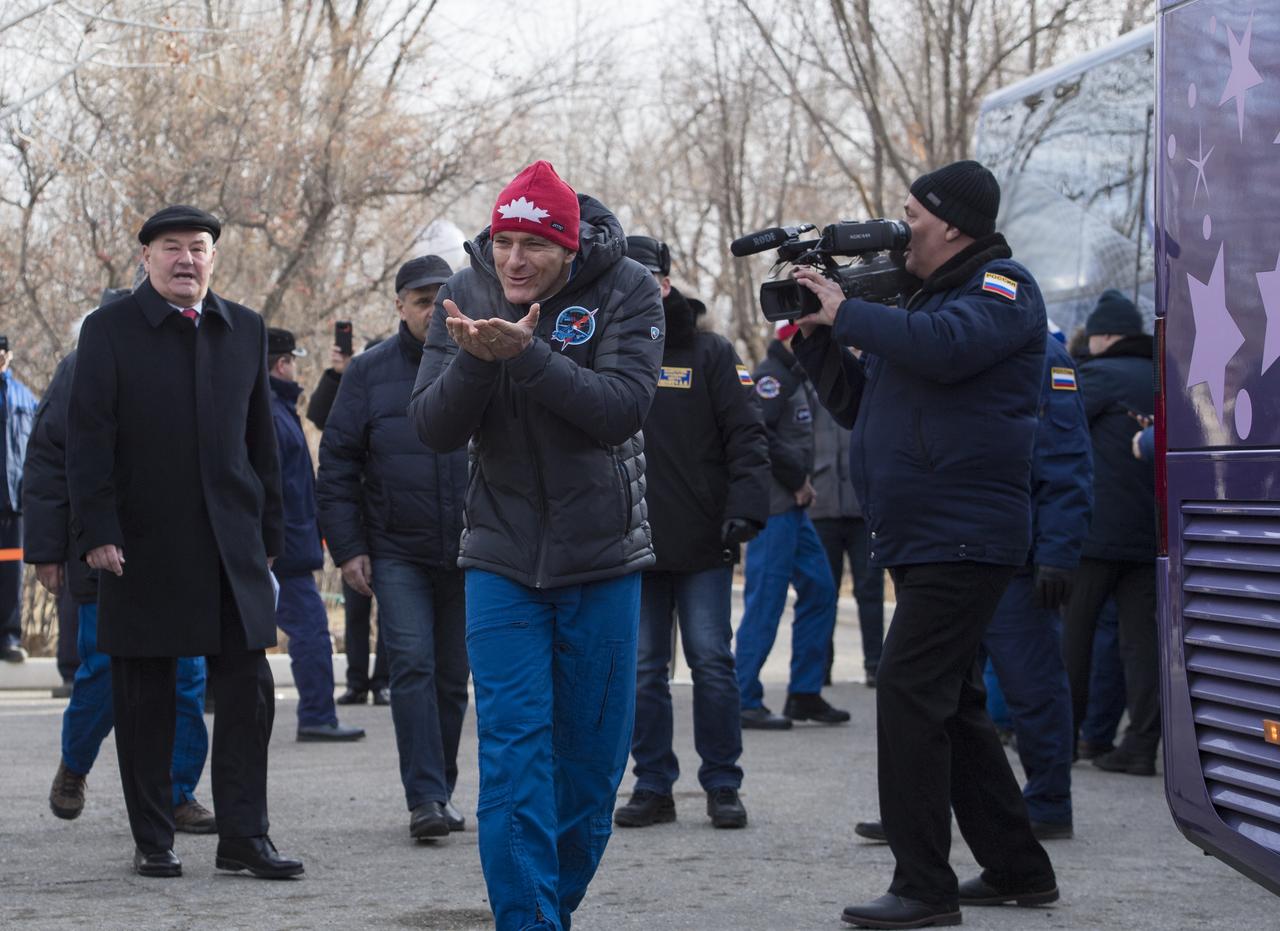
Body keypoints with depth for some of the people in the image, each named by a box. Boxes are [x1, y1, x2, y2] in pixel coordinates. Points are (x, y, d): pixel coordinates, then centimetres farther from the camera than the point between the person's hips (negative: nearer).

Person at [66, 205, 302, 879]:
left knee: (249, 692, -1)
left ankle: (243, 836, 4)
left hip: (232, 542, 3)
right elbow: (88, 438, -5)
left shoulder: (244, 331, 11)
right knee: (144, 700, 4)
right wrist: (96, 532, -13)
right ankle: (152, 841, 12)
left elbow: (261, 438, 14)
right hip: (143, 545, -3)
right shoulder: (110, 330, -1)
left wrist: (269, 530, 11)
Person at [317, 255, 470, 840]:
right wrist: (347, 548, -3)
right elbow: (337, 465, 3)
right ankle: (426, 798, -11)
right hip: (398, 553, -1)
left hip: (469, 553, 2)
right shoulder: (369, 372, 2)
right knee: (412, 667, -12)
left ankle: (438, 791, 22)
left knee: (453, 676, 9)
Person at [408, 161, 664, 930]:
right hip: (502, 559, 1)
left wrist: (525, 354, -31)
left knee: (592, 760, 8)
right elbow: (434, 428, -6)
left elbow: (623, 407, -21)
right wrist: (473, 359, -25)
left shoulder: (627, 290, -8)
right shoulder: (468, 293, -1)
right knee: (514, 756, -9)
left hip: (603, 560, 0)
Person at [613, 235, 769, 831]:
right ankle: (653, 785, 13)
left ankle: (722, 786, 7)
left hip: (702, 545, -2)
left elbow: (746, 437, -1)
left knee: (712, 663, -1)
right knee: (642, 670, 5)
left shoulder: (709, 353, 2)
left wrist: (745, 509, -14)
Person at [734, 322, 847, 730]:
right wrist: (798, 478, -15)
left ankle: (805, 694, 17)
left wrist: (801, 480, 4)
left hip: (792, 506, 10)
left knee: (819, 591, 11)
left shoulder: (796, 378, 19)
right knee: (765, 601, -8)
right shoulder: (771, 376, -12)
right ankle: (744, 701, -3)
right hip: (774, 507, -10)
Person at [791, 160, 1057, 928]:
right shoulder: (929, 298, 21)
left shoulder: (1003, 288, -7)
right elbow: (861, 406, 23)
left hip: (964, 539, -10)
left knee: (910, 692, -15)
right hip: (924, 540, 10)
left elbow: (943, 348, -29)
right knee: (952, 704, 14)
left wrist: (846, 312, -17)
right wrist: (816, 338, 8)